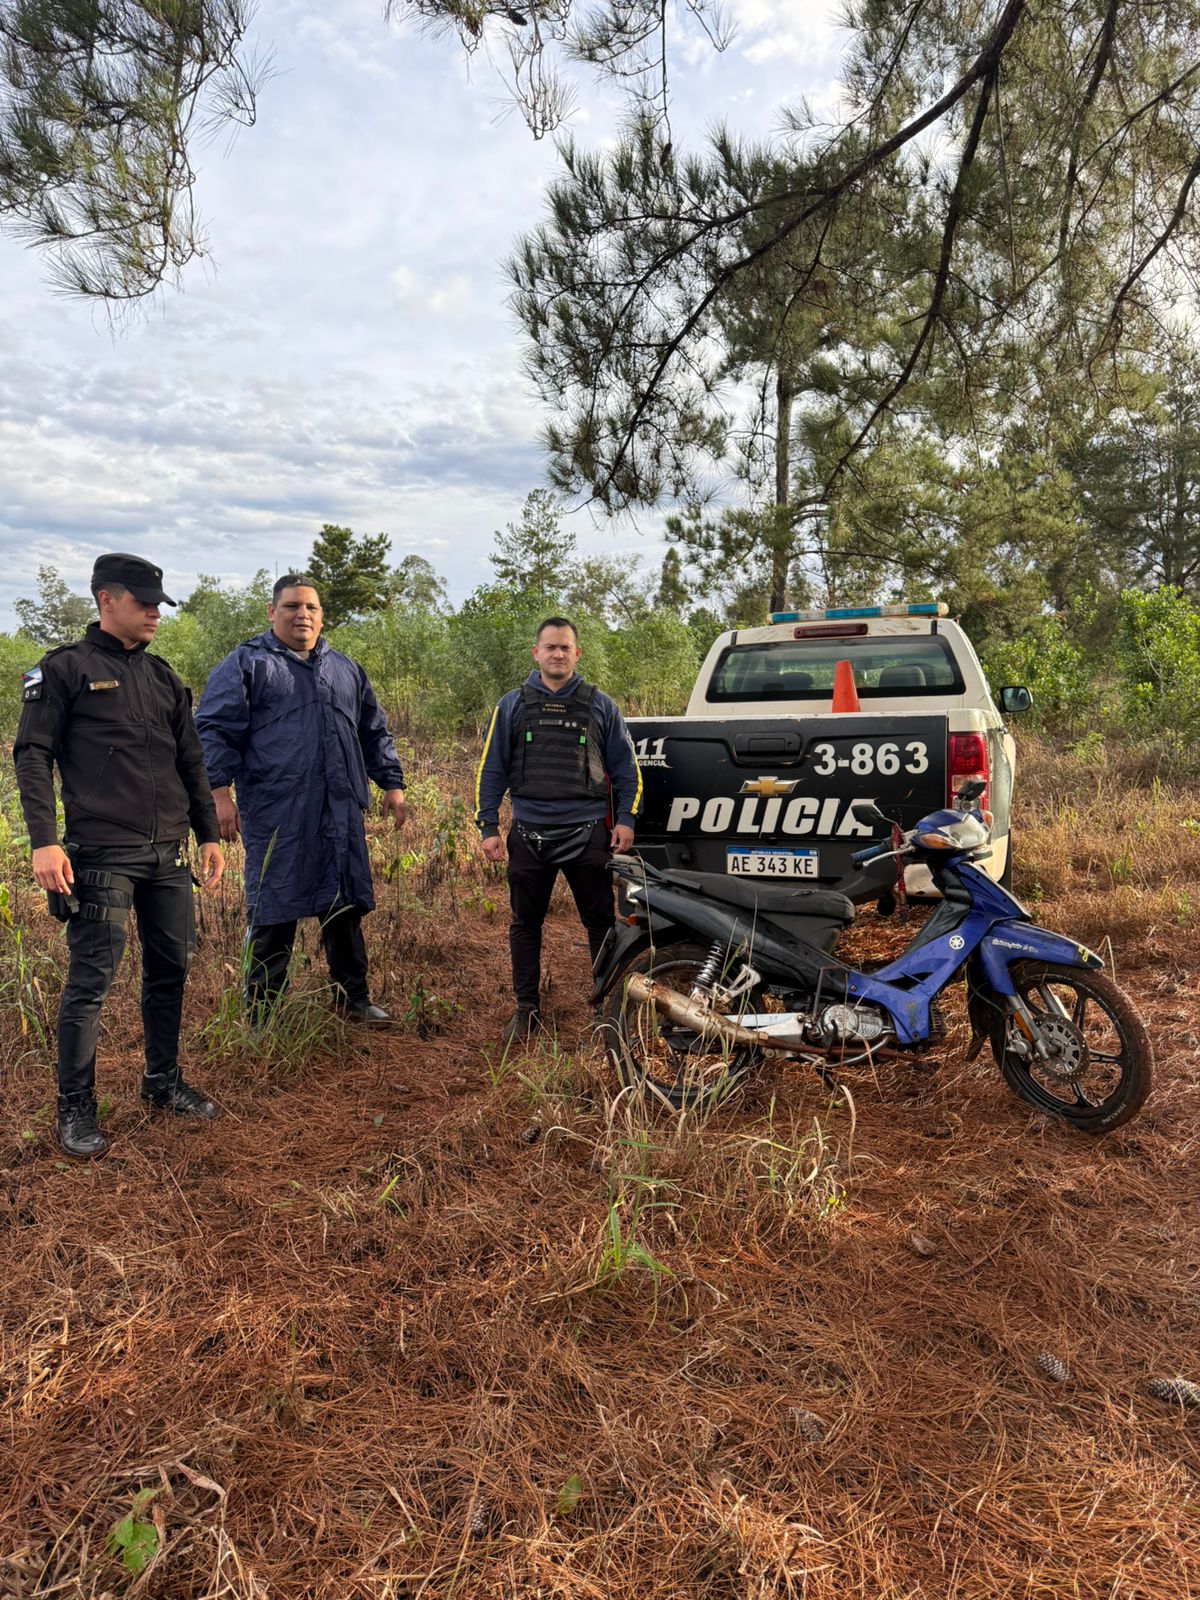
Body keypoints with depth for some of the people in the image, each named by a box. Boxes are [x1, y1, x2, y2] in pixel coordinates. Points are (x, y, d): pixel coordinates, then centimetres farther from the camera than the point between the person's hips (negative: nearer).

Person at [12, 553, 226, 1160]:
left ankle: (163, 1081, 27)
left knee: (171, 969, 11)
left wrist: (208, 835, 17)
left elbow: (191, 762, 19)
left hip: (169, 854, 6)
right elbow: (32, 755, -5)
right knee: (91, 980, -3)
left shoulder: (163, 678, 16)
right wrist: (43, 842, -15)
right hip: (102, 856, -6)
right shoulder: (64, 669, 0)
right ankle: (75, 1108, 11)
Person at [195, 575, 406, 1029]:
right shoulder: (246, 665, 2)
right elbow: (214, 731, -4)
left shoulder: (345, 669, 18)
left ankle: (353, 1000, 24)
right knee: (273, 914, 1)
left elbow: (374, 733, 23)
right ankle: (262, 1015, 13)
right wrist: (220, 792, -12)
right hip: (275, 817, -5)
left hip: (340, 814, 5)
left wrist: (391, 784, 17)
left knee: (345, 907, 11)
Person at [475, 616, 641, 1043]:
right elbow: (491, 770, 9)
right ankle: (526, 1008, 20)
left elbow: (625, 768, 11)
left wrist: (625, 819, 1)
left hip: (587, 832, -1)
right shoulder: (513, 705, 8)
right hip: (529, 832, 1)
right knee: (525, 923, 8)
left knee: (601, 921, 4)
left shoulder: (599, 706, 8)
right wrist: (488, 826, 3)